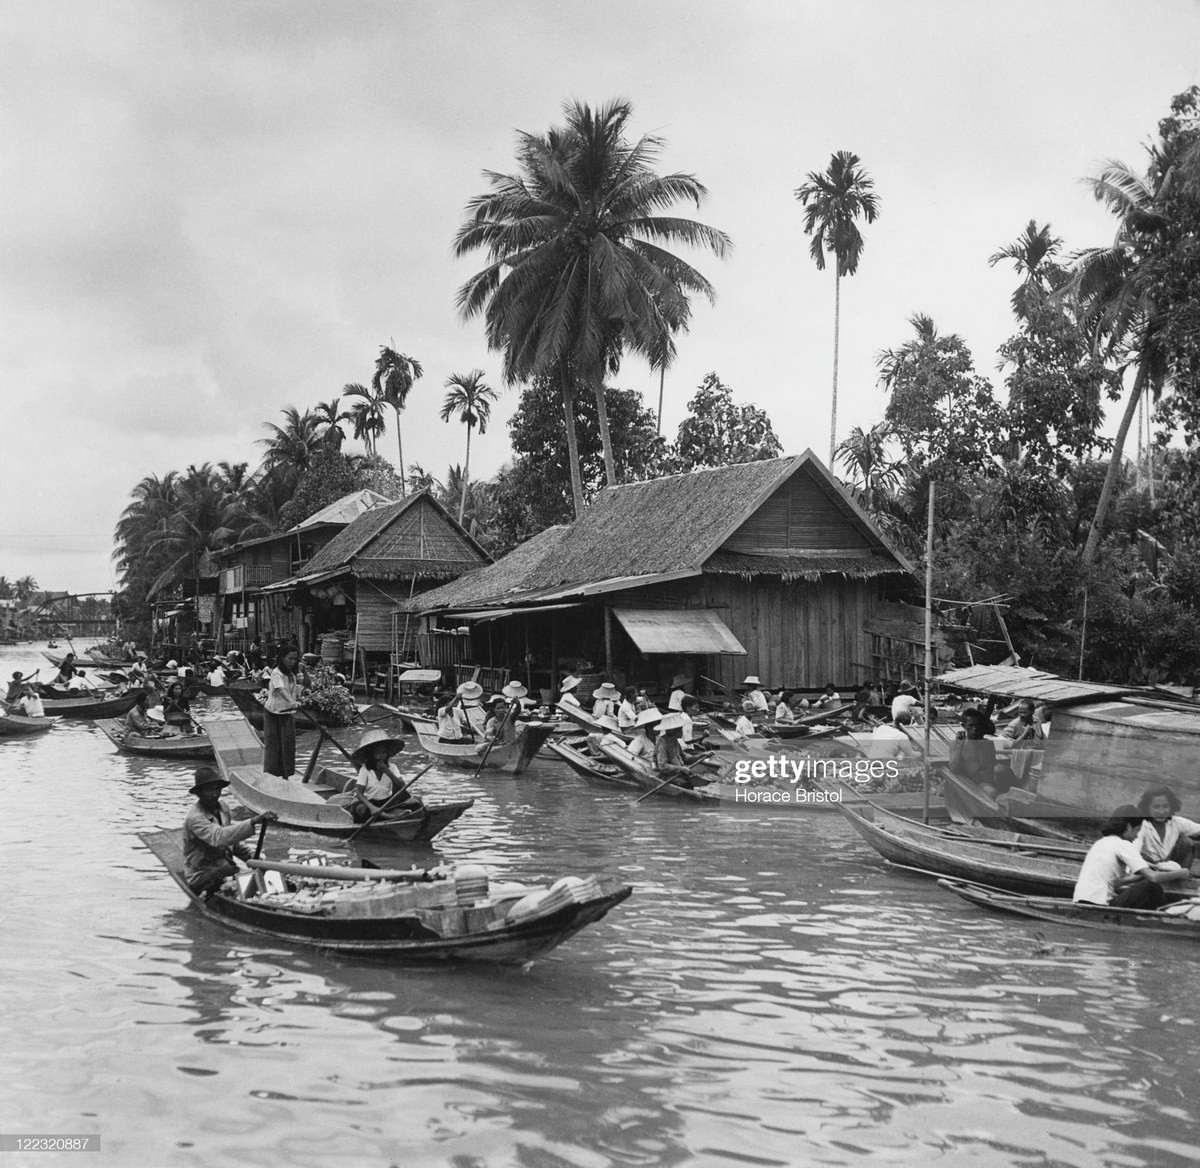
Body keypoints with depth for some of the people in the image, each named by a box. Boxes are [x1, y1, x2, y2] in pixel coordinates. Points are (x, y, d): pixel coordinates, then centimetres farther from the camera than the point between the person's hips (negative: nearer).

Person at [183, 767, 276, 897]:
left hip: (225, 869, 8)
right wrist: (254, 821, -47)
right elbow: (219, 837, -37)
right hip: (201, 878, -8)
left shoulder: (223, 808, 7)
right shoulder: (195, 818, -19)